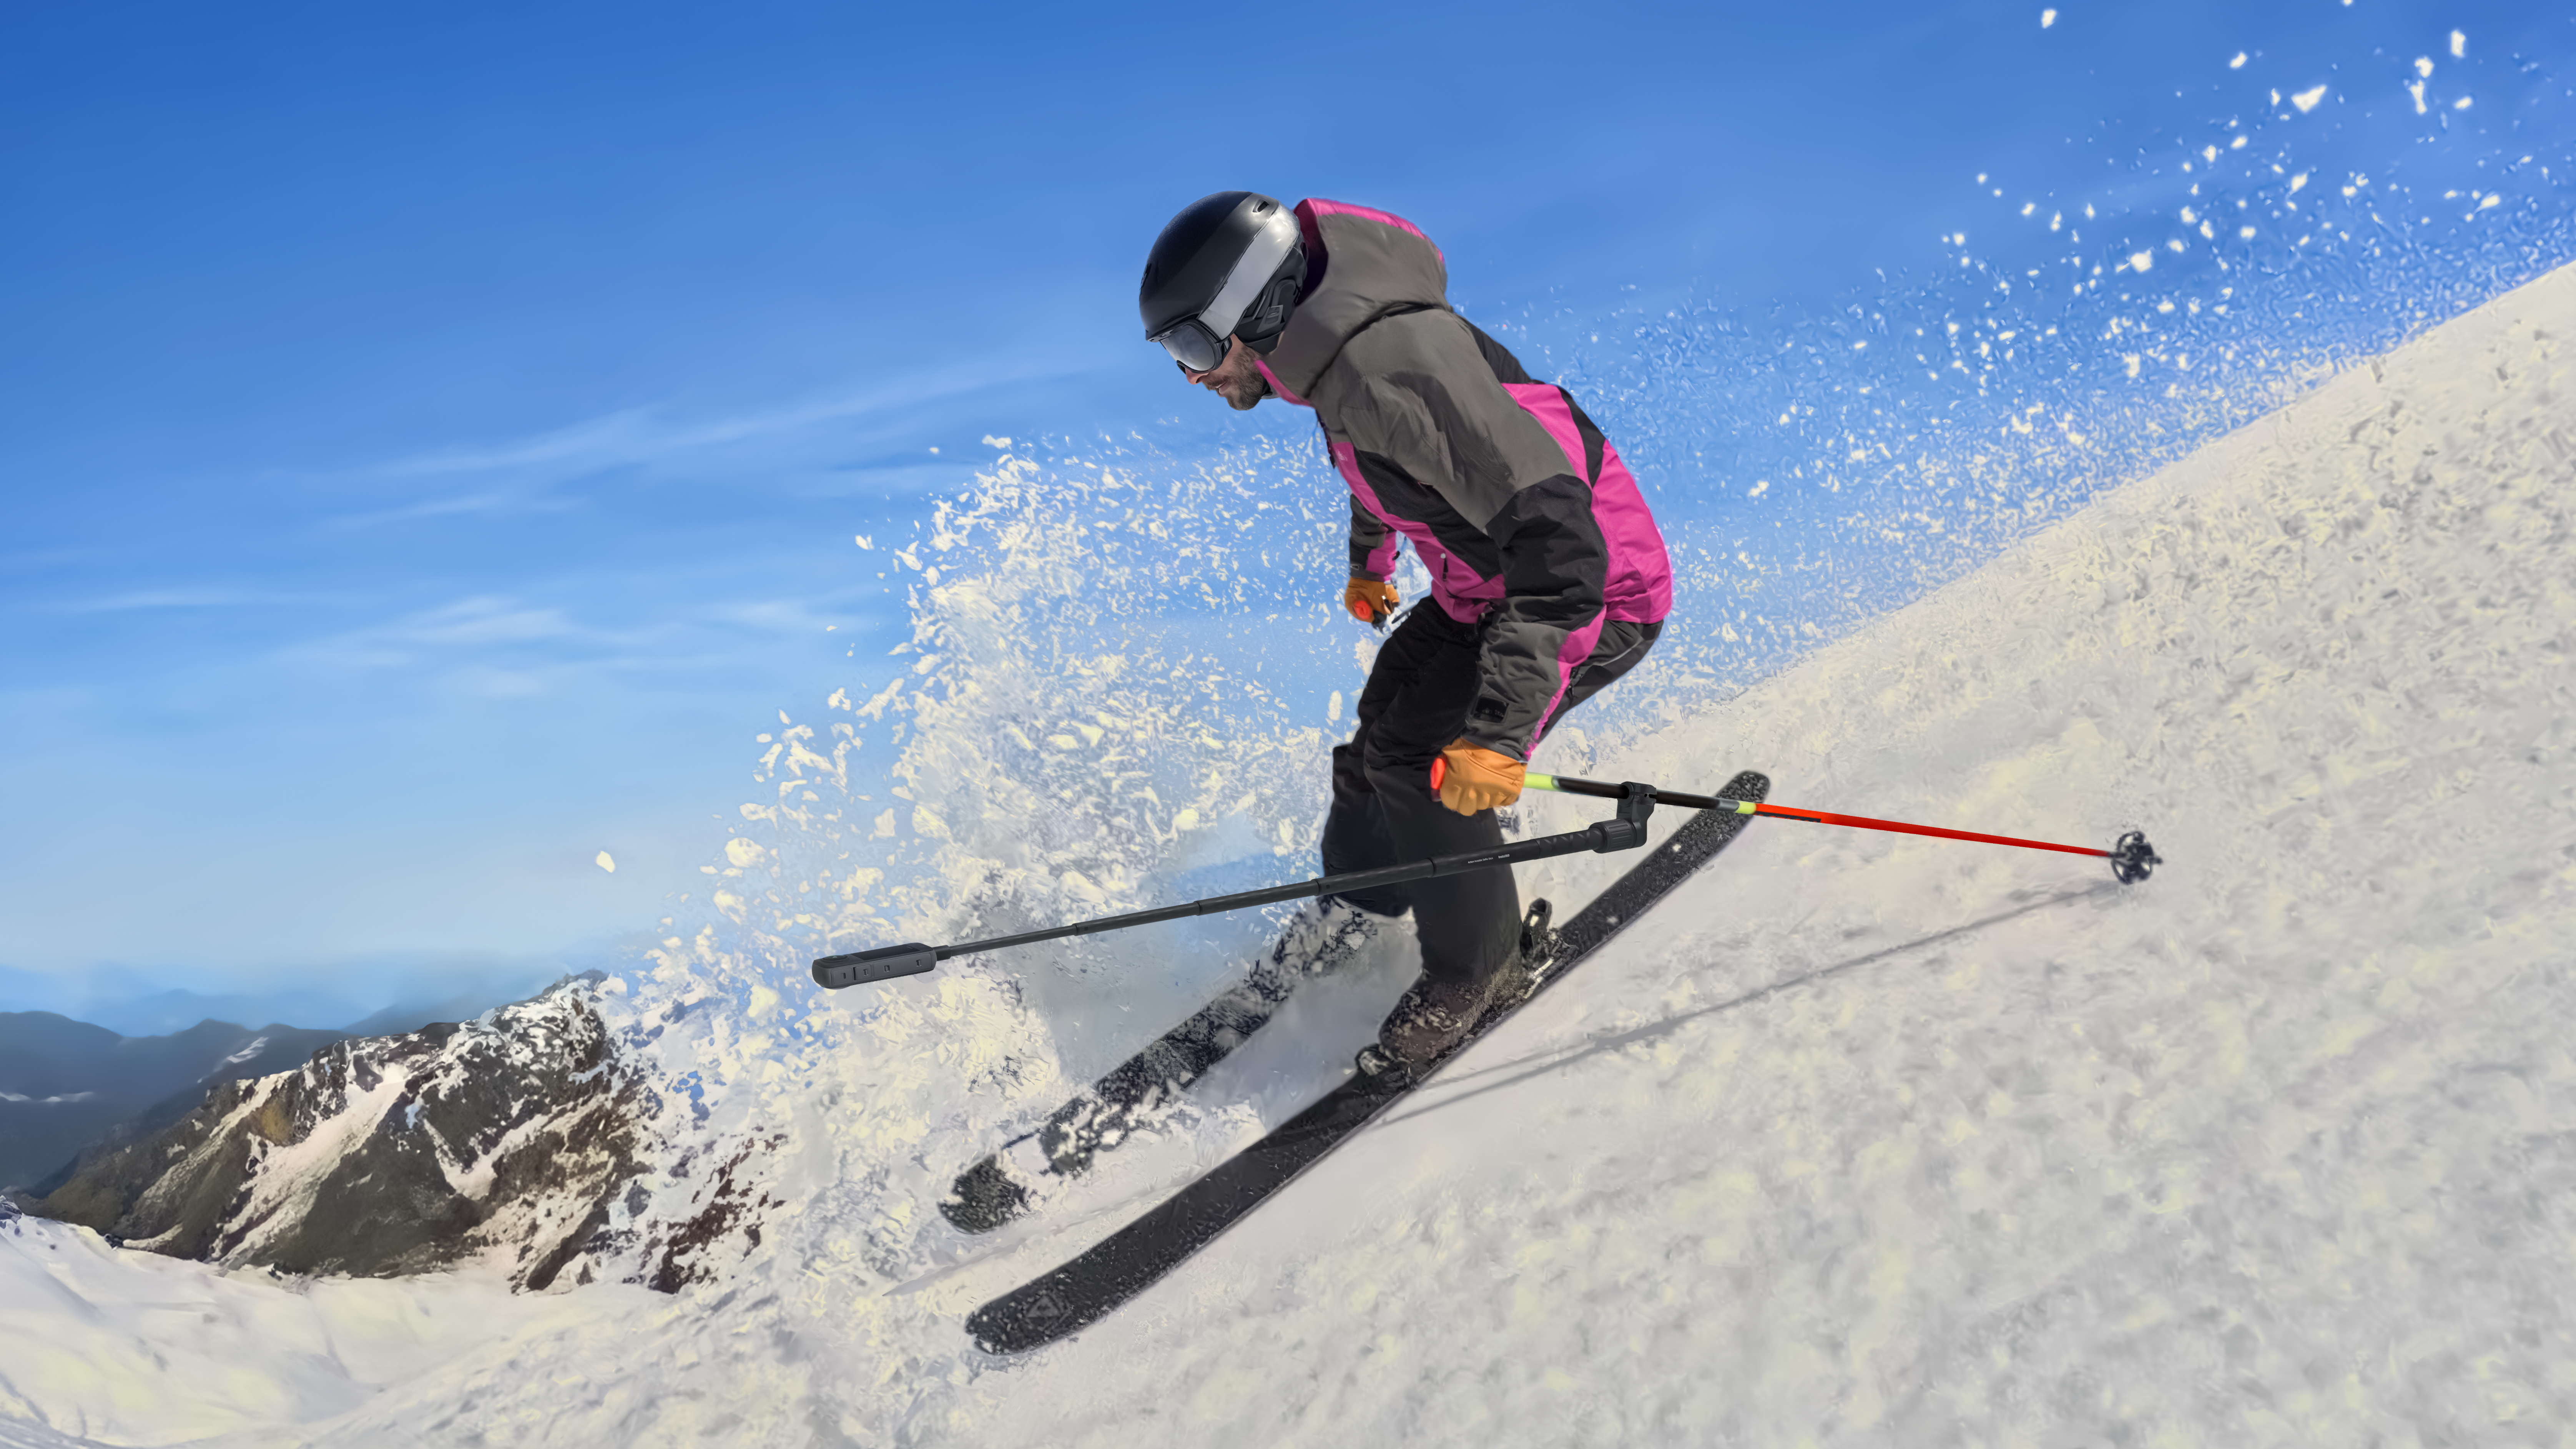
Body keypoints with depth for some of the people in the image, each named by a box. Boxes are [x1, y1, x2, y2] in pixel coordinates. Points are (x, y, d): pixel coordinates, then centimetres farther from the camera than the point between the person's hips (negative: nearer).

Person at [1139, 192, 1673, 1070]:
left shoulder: (1396, 366, -34)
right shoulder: (1332, 348, -4)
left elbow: (1560, 545, -39)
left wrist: (1499, 730, -44)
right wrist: (1368, 560, 36)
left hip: (1593, 593, -9)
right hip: (1483, 589, 9)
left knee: (1424, 755, -17)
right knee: (1378, 747, 10)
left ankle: (1483, 968, 5)